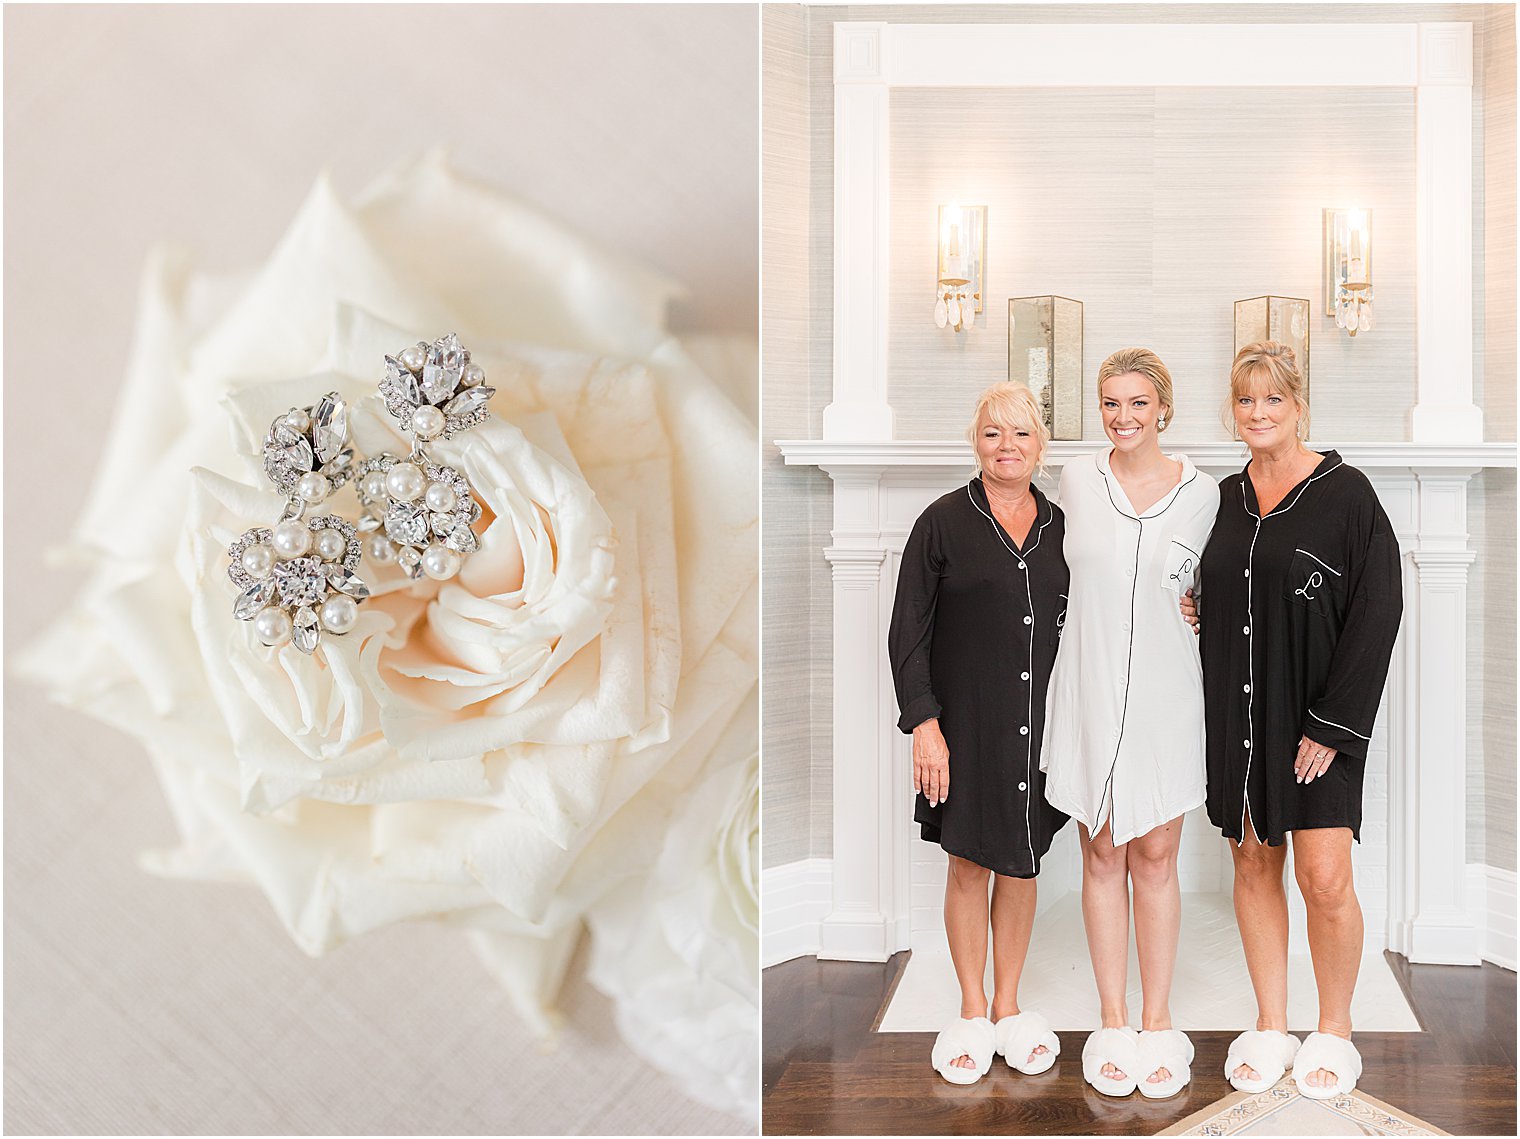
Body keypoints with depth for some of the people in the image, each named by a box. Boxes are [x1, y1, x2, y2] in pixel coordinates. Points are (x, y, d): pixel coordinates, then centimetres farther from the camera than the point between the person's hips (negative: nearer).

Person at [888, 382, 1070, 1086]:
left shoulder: (1059, 526, 6)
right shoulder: (943, 522, -5)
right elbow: (908, 632, -6)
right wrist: (923, 722, -13)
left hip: (1040, 721, 3)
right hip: (965, 719, -3)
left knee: (1022, 863, 12)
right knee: (969, 864, 7)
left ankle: (1008, 1007, 29)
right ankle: (971, 1014, 24)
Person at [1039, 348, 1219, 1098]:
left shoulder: (1202, 493, -1)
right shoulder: (1075, 480, 0)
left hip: (1164, 692, 0)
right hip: (1090, 689, 1)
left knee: (1156, 858, 6)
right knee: (1102, 855, 7)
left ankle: (1157, 1022, 19)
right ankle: (1113, 1022, 18)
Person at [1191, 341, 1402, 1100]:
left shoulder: (1344, 492, -6)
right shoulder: (1224, 498, 8)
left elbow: (1378, 609, -9)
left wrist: (1332, 722, -14)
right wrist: (1208, 711, 1)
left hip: (1317, 717, -4)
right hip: (1236, 711, 4)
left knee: (1324, 879, -6)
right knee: (1254, 864, 10)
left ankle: (1334, 1031, 17)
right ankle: (1271, 1028, 23)